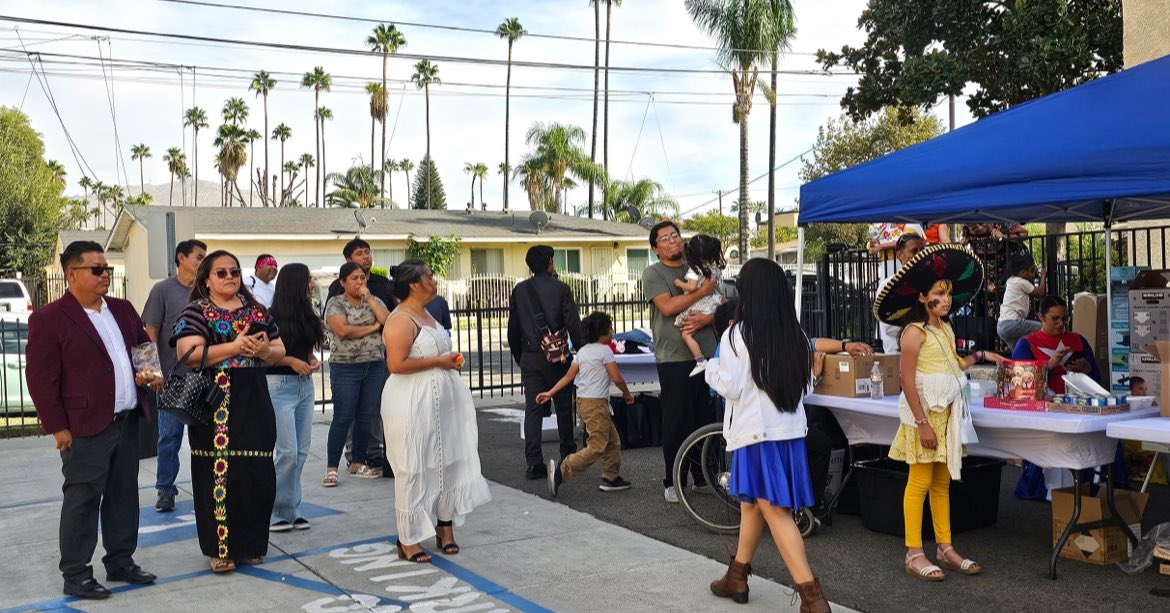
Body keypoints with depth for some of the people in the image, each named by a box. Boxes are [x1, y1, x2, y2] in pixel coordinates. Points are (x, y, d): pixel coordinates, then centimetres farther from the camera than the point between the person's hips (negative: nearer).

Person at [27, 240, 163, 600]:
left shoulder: (123, 310, 12)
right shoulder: (49, 319, -8)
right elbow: (40, 378, -10)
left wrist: (149, 375, 4)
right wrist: (58, 427, -13)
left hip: (128, 421, 7)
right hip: (86, 428, -7)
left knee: (124, 495, 13)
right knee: (83, 499, 0)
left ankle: (120, 562, 26)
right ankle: (75, 575, 11)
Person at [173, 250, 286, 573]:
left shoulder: (256, 310, 15)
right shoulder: (196, 312, 1)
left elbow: (279, 349, 16)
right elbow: (189, 354, -14)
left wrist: (264, 351, -7)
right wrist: (235, 346, -19)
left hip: (254, 402, 4)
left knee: (257, 473, 4)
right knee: (220, 471, -1)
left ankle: (250, 544, 19)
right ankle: (220, 547, 11)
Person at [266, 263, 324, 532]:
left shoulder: (306, 315, 11)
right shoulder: (274, 317, -10)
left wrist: (313, 361, 3)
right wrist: (292, 361, -17)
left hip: (305, 385, 7)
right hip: (280, 385, -7)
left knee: (301, 451, 7)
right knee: (287, 451, -9)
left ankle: (293, 510, 15)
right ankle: (277, 512, 5)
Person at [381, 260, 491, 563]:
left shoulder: (426, 315, 14)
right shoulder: (401, 320, -15)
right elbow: (397, 364, -25)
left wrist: (451, 361, 11)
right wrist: (439, 361, -18)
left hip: (442, 402, 9)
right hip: (413, 406, -9)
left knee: (446, 464, 12)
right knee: (414, 470, -2)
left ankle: (445, 527, 24)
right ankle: (409, 540, 8)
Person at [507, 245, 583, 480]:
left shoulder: (519, 290, 4)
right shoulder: (560, 289, -5)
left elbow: (513, 328, 8)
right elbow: (573, 324, -7)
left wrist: (519, 357, 17)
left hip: (529, 358, 2)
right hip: (557, 358, -2)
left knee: (532, 410, 2)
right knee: (564, 407, 12)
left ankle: (534, 463, -4)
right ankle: (568, 456, 21)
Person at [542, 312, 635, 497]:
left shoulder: (582, 351, 15)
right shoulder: (604, 350, -8)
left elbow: (568, 376, 9)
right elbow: (617, 378, -10)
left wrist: (550, 393, 11)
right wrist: (627, 394, 6)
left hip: (583, 401, 9)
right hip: (596, 403, -9)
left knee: (613, 441, 16)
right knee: (597, 446, -9)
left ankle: (611, 478, 20)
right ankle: (562, 469, -18)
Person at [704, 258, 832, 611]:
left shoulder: (737, 334, -12)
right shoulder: (796, 336, 4)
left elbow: (730, 387, -11)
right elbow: (807, 386, 12)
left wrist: (712, 369, 8)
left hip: (756, 433, -6)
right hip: (790, 430, 6)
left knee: (776, 512, -4)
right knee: (750, 503, 21)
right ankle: (737, 577, 34)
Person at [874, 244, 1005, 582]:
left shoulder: (946, 329, 14)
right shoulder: (915, 331, -12)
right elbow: (907, 381, -17)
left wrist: (980, 356, 17)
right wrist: (922, 423, -20)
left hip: (948, 414, 8)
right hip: (925, 413, -8)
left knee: (943, 483, 13)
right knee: (920, 483, -4)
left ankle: (945, 548, 21)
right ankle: (914, 554, 3)